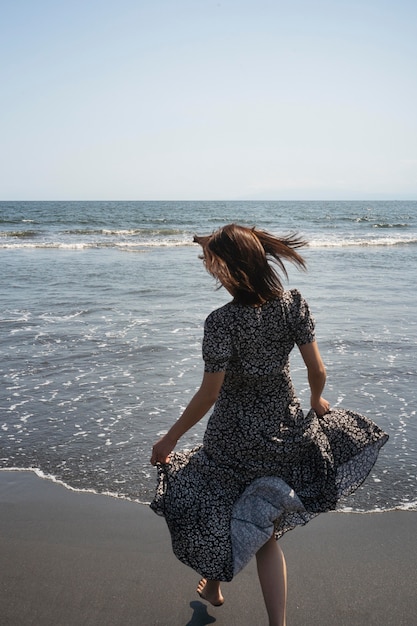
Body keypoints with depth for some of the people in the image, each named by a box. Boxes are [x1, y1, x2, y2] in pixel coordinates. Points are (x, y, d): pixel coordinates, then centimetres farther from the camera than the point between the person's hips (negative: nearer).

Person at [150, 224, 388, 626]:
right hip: (284, 426, 4)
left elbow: (208, 393, -19)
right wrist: (317, 403, 16)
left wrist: (169, 439, -6)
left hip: (235, 434, -4)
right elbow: (317, 370, -5)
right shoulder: (293, 304, -11)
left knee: (220, 511, 24)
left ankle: (213, 589, 48)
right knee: (266, 533, 21)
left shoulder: (222, 321, -23)